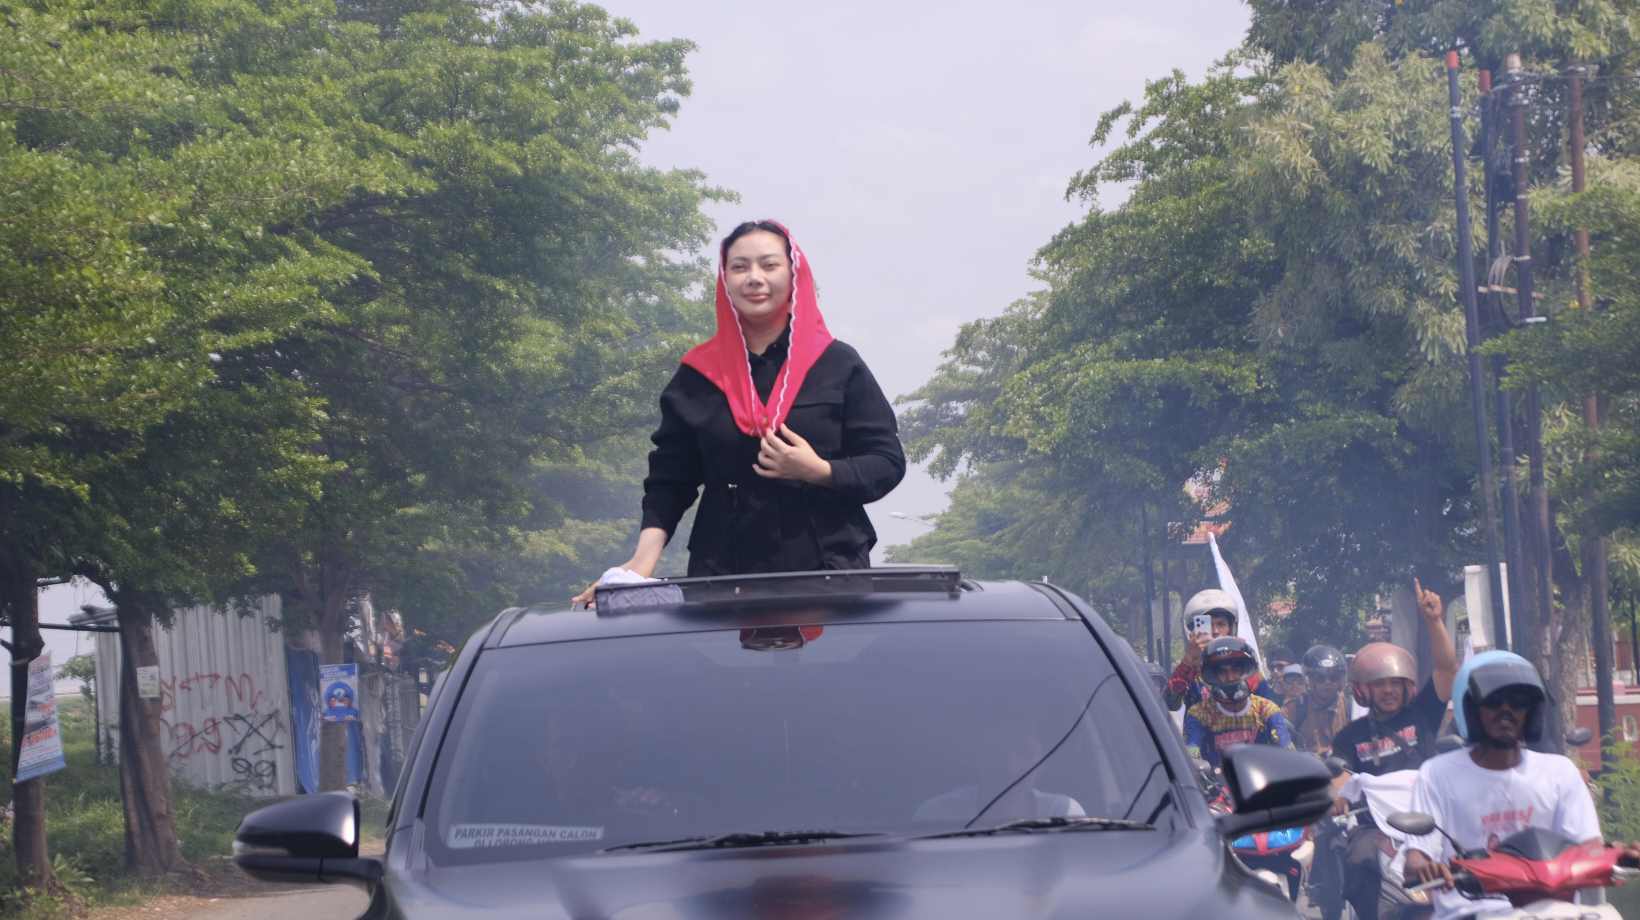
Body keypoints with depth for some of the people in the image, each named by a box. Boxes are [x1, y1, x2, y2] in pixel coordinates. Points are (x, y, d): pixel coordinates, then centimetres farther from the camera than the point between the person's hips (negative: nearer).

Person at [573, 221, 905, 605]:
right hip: (724, 576, 1)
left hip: (829, 572, -1)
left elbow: (888, 462, 1)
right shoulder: (698, 375, 6)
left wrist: (819, 471, -16)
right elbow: (670, 478, 6)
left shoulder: (838, 365, 1)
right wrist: (645, 558, -9)